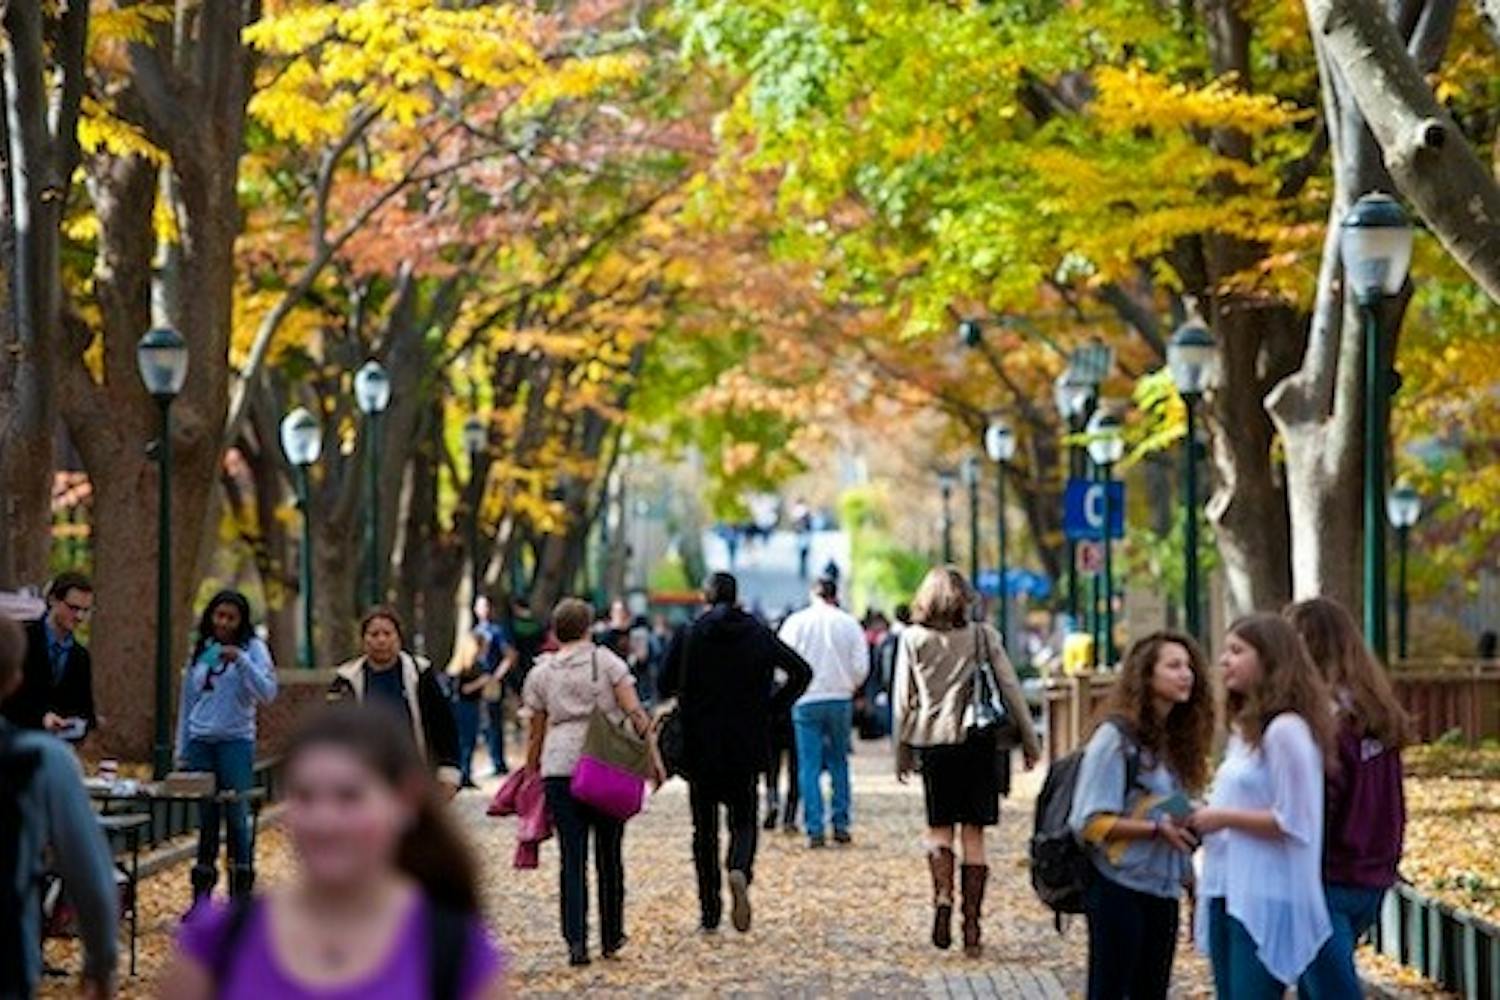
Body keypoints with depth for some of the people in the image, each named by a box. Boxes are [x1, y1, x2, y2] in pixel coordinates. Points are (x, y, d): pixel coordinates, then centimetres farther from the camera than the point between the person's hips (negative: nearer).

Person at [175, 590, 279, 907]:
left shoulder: (252, 648, 1)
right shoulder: (200, 650, 13)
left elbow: (268, 693, -11)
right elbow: (187, 701, 17)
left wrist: (241, 660, -21)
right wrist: (182, 751, 14)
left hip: (236, 741, -4)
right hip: (200, 742, 4)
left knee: (236, 816, -5)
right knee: (206, 819, 6)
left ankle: (241, 898, 0)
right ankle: (201, 900, 10)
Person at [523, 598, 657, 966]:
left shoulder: (541, 673, 10)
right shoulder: (607, 661, 4)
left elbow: (536, 735, 12)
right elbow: (635, 712, -5)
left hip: (560, 767, 1)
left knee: (572, 857, 0)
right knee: (609, 856, 11)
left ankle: (576, 940, -12)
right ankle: (611, 938, 19)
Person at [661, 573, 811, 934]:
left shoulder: (689, 636, -4)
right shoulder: (759, 634, 1)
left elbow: (667, 682, -8)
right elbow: (801, 671, 0)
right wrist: (772, 709, 5)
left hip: (700, 745, -1)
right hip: (746, 745, 1)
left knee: (704, 827, 9)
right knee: (743, 818, 12)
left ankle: (709, 912, 7)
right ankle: (740, 871, -20)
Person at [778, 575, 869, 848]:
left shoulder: (796, 621, -4)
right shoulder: (849, 623, 0)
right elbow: (861, 666, -1)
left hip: (806, 701, -1)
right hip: (840, 701, 2)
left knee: (809, 766, 1)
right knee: (839, 763, 13)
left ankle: (815, 830, -4)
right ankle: (841, 826, 13)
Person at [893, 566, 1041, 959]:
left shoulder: (913, 639, 0)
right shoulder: (983, 635, 0)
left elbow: (903, 700, 2)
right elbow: (1010, 689, 2)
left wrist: (902, 751, 10)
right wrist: (1029, 739, 9)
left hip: (933, 740, 0)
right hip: (978, 739, 0)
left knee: (939, 826, 13)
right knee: (973, 832, 5)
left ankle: (943, 899, -12)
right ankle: (971, 926, 2)